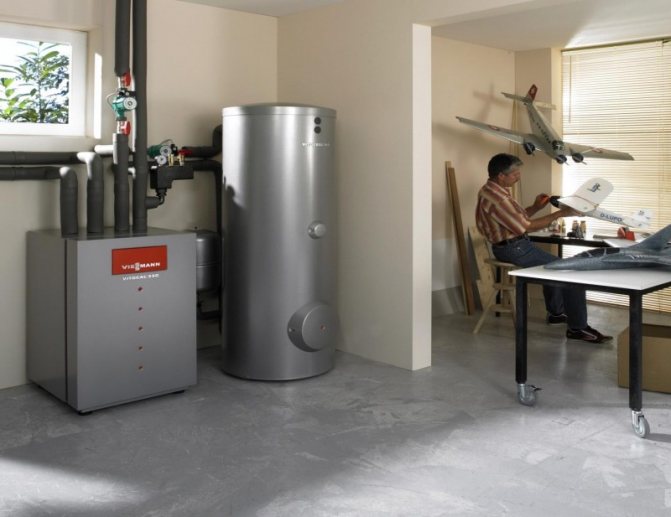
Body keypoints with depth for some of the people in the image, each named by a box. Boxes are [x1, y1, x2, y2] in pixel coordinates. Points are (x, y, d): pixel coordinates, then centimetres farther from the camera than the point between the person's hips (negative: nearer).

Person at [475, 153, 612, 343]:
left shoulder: (492, 191, 7)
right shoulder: (497, 198, -26)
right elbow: (526, 227, -22)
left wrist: (536, 207, 2)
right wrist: (559, 214, -18)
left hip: (512, 246, 11)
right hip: (514, 249, -11)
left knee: (552, 265, 32)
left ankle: (556, 312, 41)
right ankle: (578, 328, -3)